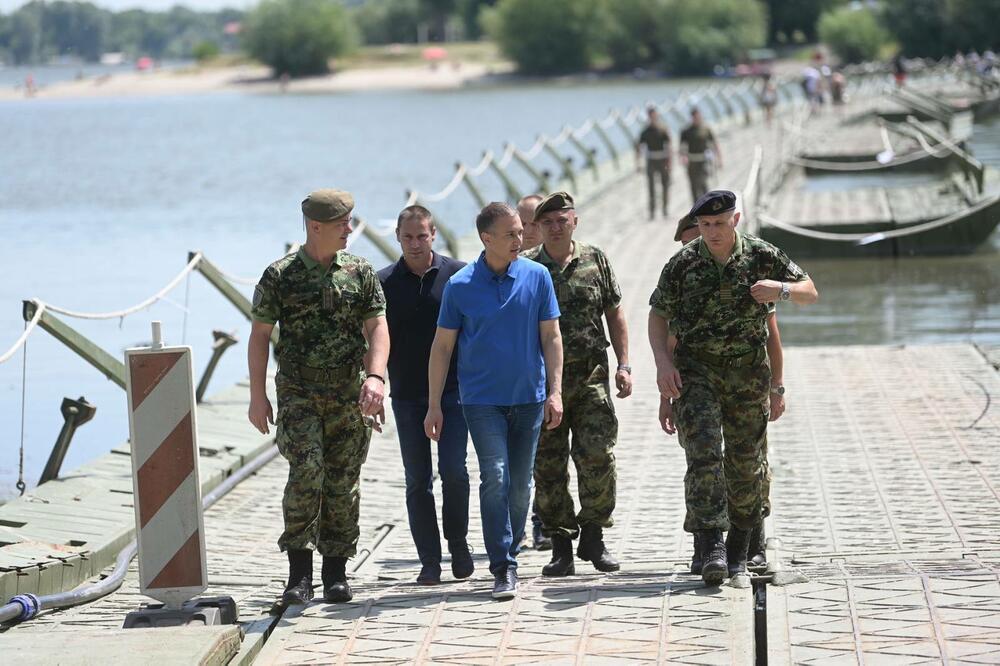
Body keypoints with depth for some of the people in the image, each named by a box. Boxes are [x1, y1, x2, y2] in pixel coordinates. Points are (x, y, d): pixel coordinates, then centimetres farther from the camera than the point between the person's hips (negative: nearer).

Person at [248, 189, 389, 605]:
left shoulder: (360, 274, 6)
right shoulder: (280, 277, -1)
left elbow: (377, 327, 0)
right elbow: (259, 336, 3)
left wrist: (375, 376, -17)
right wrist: (258, 397, -1)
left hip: (349, 392, 3)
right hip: (298, 391, -3)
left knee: (343, 482, 4)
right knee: (306, 472, -17)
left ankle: (336, 573, 14)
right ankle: (299, 570, -9)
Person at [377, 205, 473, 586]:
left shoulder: (458, 275, 0)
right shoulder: (384, 283, 3)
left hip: (452, 390, -1)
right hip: (407, 395, 1)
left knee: (454, 471, -9)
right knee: (418, 480, 2)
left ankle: (458, 544, 12)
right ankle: (430, 561, 8)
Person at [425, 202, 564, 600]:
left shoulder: (537, 277, 1)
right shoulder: (460, 286, -4)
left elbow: (551, 336, 6)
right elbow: (442, 346, 2)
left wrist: (555, 391, -1)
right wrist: (434, 405, 0)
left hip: (528, 398, 2)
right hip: (482, 398, -2)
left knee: (520, 483, 8)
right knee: (495, 477, -13)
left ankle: (509, 553, 24)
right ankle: (503, 568, -11)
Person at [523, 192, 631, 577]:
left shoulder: (595, 261, 7)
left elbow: (614, 314, 12)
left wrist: (623, 364, 5)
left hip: (591, 376, 0)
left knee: (598, 456, -10)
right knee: (548, 467, 1)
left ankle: (593, 537, 5)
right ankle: (561, 547, 10)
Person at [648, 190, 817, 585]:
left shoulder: (762, 257, -3)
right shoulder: (683, 264, -4)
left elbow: (810, 293, 5)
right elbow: (658, 315, 5)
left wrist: (782, 289, -17)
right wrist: (663, 361, -10)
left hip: (748, 373, 1)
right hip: (694, 371, -1)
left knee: (746, 461, 8)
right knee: (703, 453, -17)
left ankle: (739, 546, 26)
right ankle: (711, 546, -23)